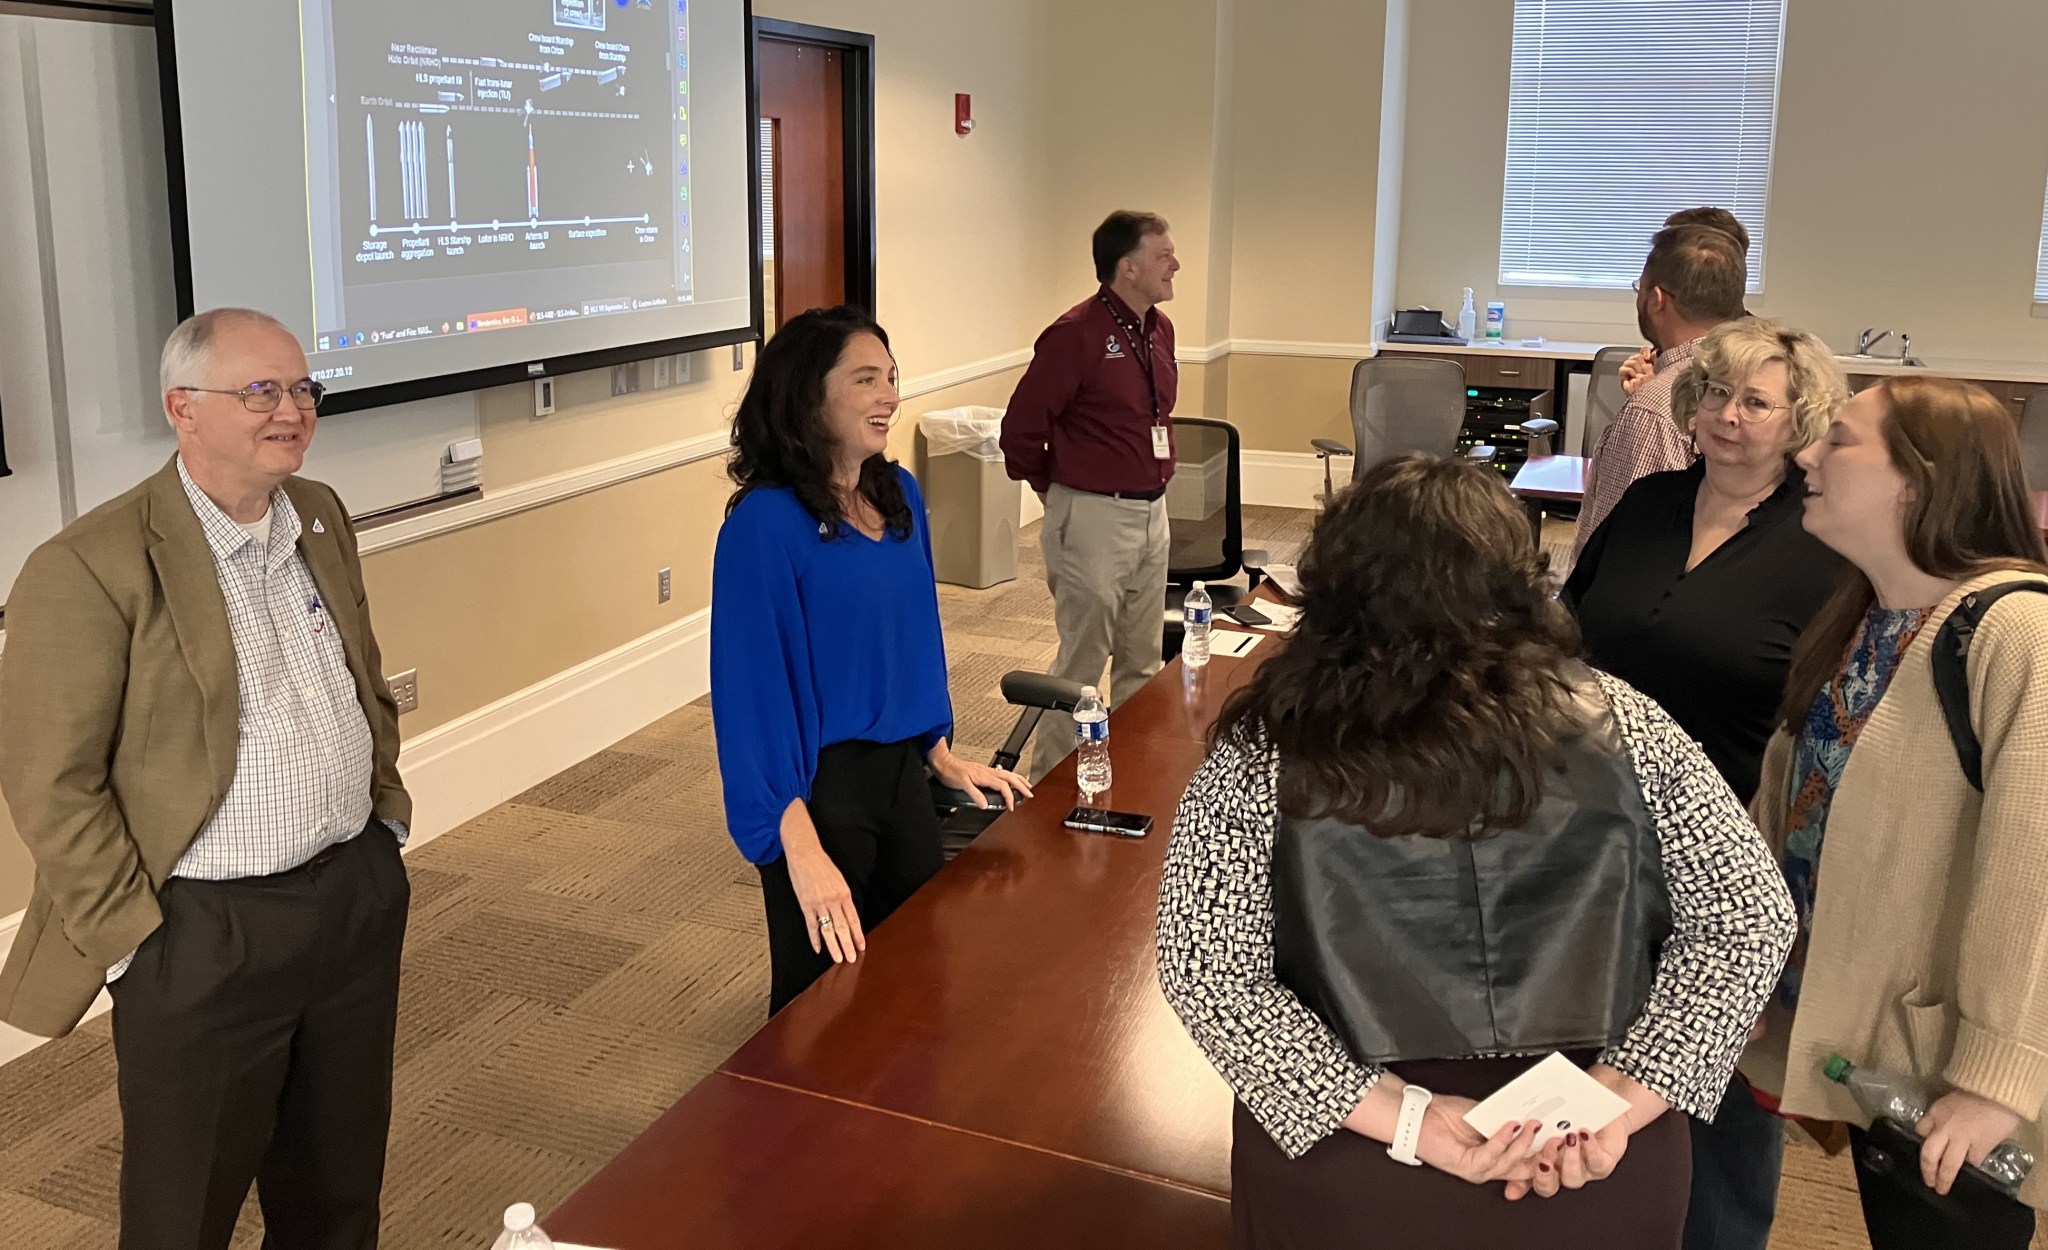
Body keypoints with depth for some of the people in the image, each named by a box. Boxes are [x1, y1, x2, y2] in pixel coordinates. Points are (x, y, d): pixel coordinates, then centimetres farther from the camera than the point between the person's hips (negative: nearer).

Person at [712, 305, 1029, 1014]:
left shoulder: (899, 495, 2)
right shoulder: (765, 523, -20)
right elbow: (755, 688, -22)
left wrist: (942, 756, 13)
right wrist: (802, 849, -26)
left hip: (900, 769, 7)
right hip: (820, 787, -6)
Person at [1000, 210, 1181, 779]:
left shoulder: (1160, 328, 8)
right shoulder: (1076, 333, -16)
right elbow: (1020, 429, -13)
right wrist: (1058, 491, 0)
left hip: (1152, 512, 8)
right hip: (1093, 516, -8)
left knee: (1142, 661, 16)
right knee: (1082, 664, 0)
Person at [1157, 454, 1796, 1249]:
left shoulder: (1267, 750, -11)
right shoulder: (1618, 724, -7)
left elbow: (1205, 970, -14)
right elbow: (1748, 917, -3)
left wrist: (1404, 1116, -15)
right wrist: (1619, 1100, -9)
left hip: (1352, 1170, -1)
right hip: (1602, 1173, 2)